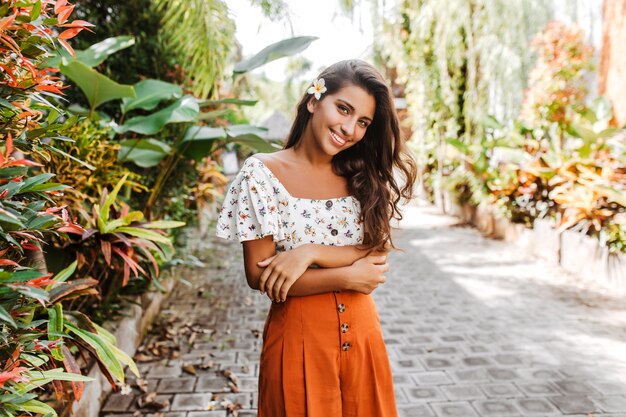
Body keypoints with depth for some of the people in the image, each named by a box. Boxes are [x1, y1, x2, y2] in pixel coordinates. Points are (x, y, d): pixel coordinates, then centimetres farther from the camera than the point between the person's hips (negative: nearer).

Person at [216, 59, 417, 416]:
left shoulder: (364, 176, 2)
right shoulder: (262, 173, -11)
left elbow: (378, 256, -5)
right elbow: (259, 275, -13)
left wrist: (309, 253, -20)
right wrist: (347, 277, -14)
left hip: (361, 333, 4)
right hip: (298, 334, -4)